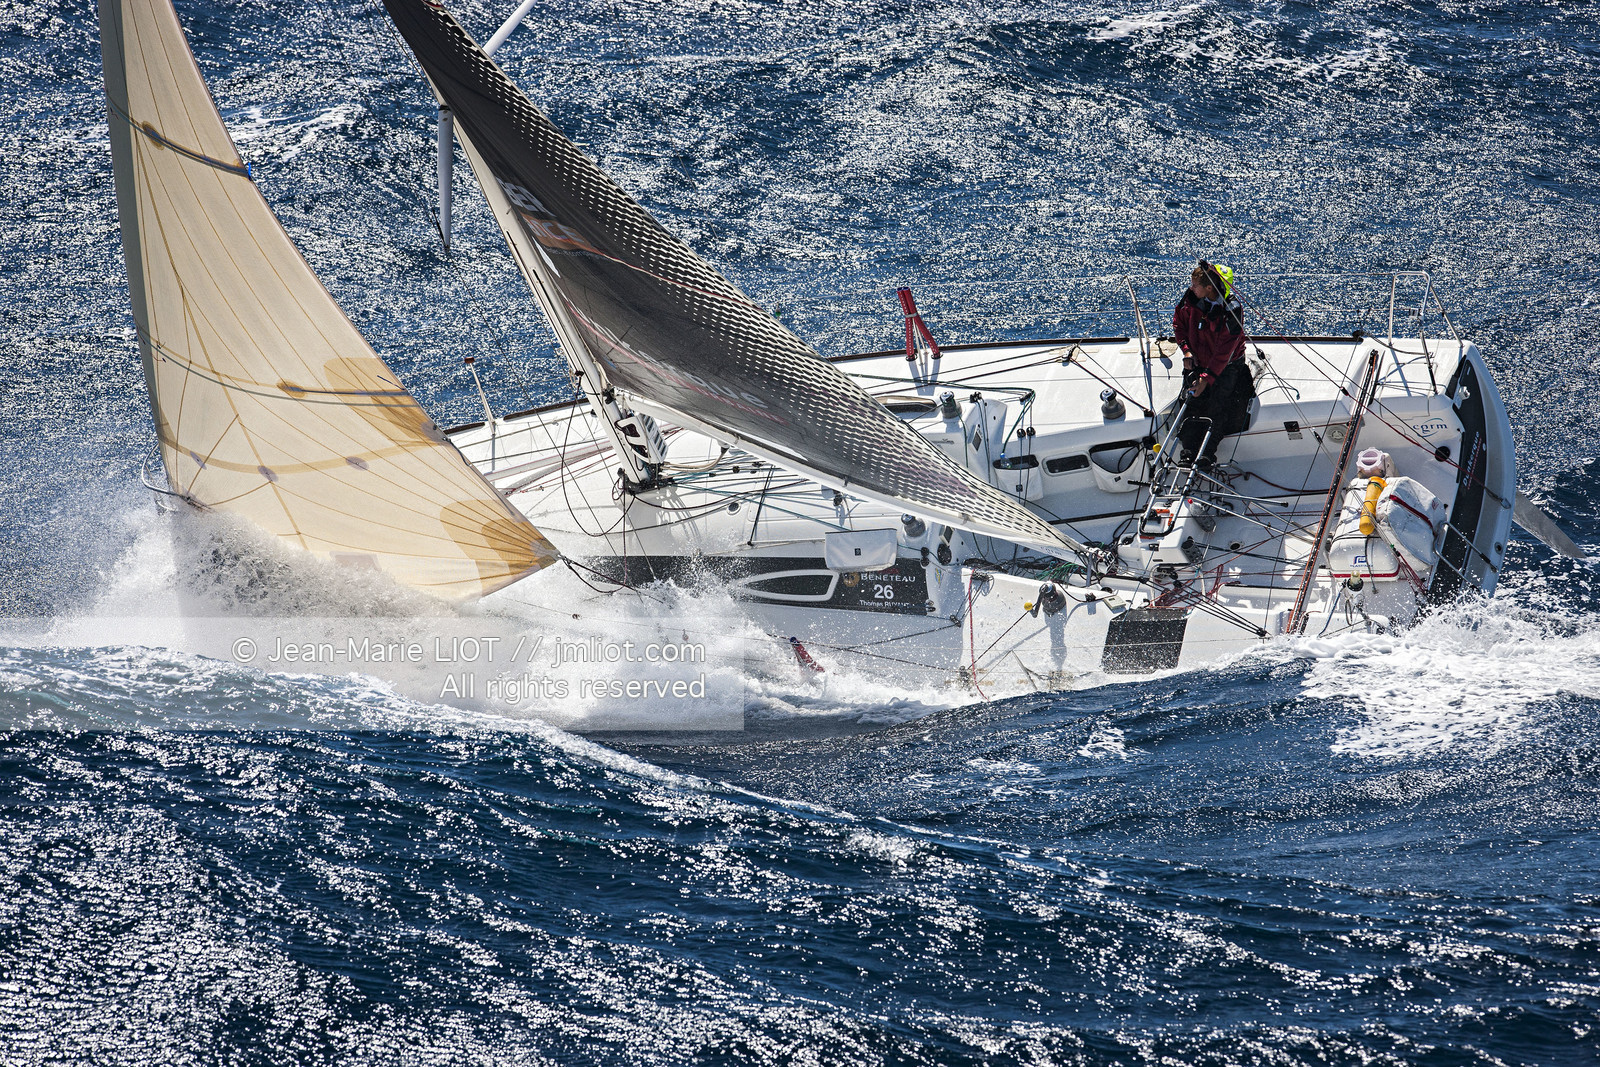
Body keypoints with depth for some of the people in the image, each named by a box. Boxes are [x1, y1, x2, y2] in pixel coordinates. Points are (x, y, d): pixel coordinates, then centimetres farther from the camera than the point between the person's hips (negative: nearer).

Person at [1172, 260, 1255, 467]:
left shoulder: (1232, 311, -27)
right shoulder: (1191, 298, -12)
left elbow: (1225, 350, -26)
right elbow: (1179, 321, 8)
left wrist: (1207, 377, -29)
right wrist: (1186, 349, -5)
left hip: (1227, 366, -4)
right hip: (1198, 362, 4)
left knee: (1217, 405, -18)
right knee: (1193, 403, -12)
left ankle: (1208, 452, -17)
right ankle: (1188, 450, -13)